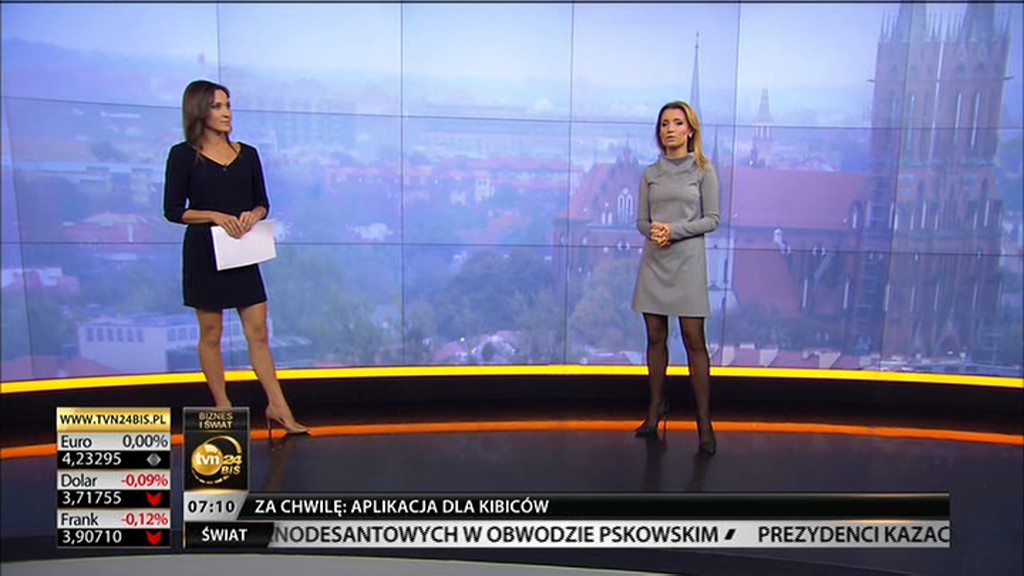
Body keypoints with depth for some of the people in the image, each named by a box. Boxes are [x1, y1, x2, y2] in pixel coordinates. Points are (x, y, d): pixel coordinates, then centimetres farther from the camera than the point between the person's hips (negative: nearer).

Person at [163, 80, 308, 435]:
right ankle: (222, 409, 18)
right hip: (204, 253, -3)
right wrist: (215, 216, -18)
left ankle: (277, 408, 4)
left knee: (258, 331, 1)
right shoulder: (183, 155, -3)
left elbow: (262, 203, 12)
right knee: (211, 334, 6)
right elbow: (173, 210, -4)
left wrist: (253, 214, -11)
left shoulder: (247, 154, 7)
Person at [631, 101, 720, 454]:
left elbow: (712, 219, -2)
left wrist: (675, 230, -14)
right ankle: (656, 407, 22)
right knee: (656, 337, 8)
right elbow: (641, 220, 10)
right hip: (654, 261, 3)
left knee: (694, 340, -4)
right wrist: (653, 231, -12)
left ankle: (704, 422, 2)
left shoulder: (703, 170, 0)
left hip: (687, 260, -3)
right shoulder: (650, 174, 9)